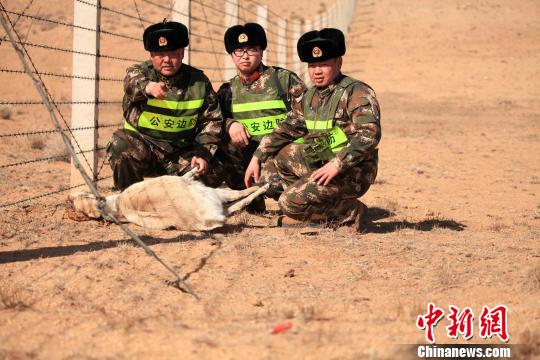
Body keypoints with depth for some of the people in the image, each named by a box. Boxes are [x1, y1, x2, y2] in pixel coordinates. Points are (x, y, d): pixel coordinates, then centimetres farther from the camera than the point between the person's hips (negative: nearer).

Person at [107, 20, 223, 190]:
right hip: (143, 148, -1)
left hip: (182, 154, 1)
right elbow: (133, 82, -29)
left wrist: (203, 153, -8)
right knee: (120, 143, -30)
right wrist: (147, 86, -54)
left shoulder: (199, 82, 3)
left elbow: (212, 120, 7)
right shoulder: (142, 71, -3)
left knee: (203, 179, -21)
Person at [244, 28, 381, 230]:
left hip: (352, 173, -9)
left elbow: (369, 134, -26)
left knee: (290, 203, -18)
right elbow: (287, 128, 18)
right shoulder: (311, 97, 11)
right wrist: (257, 158, 9)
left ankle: (350, 212, -2)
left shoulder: (357, 93, -15)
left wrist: (336, 164, -32)